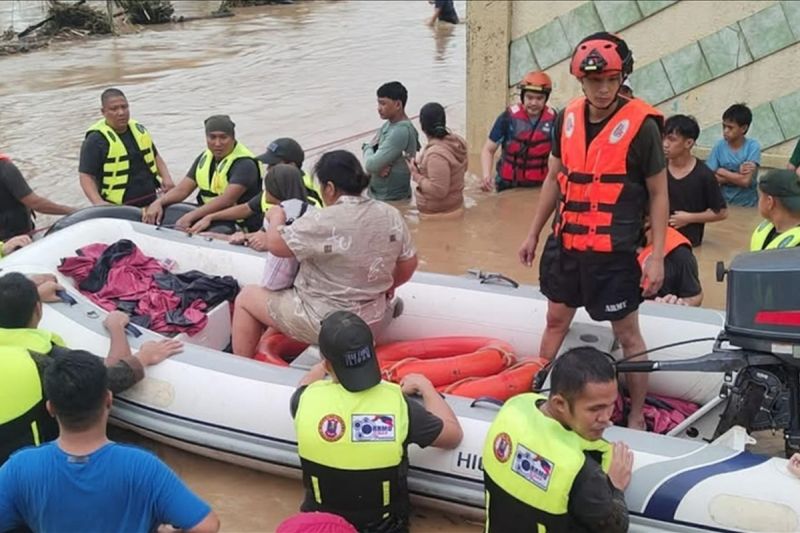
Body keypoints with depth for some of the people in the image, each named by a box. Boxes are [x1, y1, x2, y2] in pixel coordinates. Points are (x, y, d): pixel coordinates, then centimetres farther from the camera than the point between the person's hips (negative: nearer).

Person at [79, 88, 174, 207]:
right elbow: (86, 176, -12)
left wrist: (166, 177, 5)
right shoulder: (96, 140, -8)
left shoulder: (139, 130, 12)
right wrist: (98, 202, -28)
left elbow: (155, 156, 24)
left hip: (151, 202, 7)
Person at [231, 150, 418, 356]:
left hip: (326, 323, -7)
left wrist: (276, 217, 3)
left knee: (247, 297, 14)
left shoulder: (325, 222, -24)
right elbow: (409, 264, 5)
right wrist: (387, 286, 23)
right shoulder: (391, 215, -4)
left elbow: (275, 244, -17)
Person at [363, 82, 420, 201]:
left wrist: (368, 148, -5)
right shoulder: (388, 124, 6)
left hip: (392, 200, -9)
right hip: (377, 196, 9)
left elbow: (371, 165, -27)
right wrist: (379, 166, -15)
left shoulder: (401, 132, -24)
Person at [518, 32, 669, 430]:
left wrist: (657, 256, -10)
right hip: (566, 244, 5)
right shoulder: (568, 118, 2)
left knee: (627, 333, 7)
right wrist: (534, 233, 16)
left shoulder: (641, 125, -13)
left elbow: (658, 194, -7)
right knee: (556, 321, 18)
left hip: (614, 251, -5)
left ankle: (637, 417, 21)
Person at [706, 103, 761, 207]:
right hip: (723, 204, 2)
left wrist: (721, 171, -7)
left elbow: (746, 181, -16)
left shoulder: (753, 146, -8)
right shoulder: (719, 146, 0)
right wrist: (738, 174, -15)